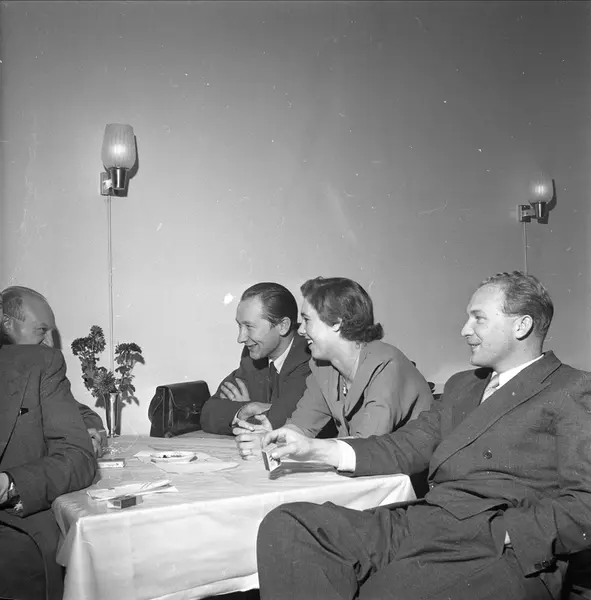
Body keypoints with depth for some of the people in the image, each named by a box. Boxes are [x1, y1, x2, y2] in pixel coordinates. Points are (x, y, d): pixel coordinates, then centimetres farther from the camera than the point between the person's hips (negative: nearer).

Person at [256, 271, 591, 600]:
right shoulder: (462, 386, 25)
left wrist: (498, 533, -18)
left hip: (501, 551, -6)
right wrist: (314, 449, 9)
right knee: (285, 525, -14)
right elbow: (403, 449, 20)